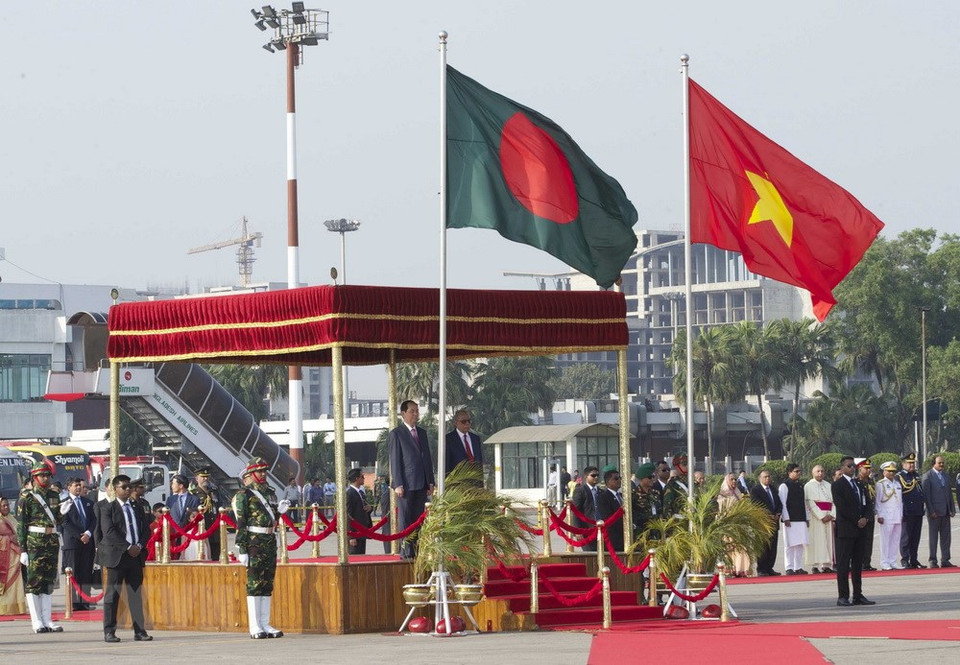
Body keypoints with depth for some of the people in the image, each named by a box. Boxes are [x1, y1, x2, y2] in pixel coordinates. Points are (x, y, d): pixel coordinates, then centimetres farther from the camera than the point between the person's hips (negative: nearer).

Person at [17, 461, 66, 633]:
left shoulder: (54, 496, 14)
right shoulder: (26, 497, -3)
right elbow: (20, 524, -6)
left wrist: (62, 512, -3)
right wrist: (22, 549, -12)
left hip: (52, 542, 6)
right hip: (34, 543, -6)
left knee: (49, 581, 7)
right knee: (33, 581, -5)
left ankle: (47, 620, 11)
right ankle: (37, 621, -3)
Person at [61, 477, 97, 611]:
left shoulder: (89, 503, 17)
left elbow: (94, 520, 12)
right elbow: (66, 523, -6)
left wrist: (88, 534, -6)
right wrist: (80, 536, -12)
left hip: (88, 541, 4)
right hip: (72, 542, -4)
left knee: (87, 573, 1)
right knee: (73, 574, -5)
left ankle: (84, 602, 3)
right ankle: (74, 602, -5)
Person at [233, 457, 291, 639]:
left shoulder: (270, 493, 16)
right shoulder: (244, 495, -6)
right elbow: (240, 524, -11)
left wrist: (279, 511, 2)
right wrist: (242, 550, -15)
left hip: (270, 542, 7)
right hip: (254, 542, -7)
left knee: (267, 584, 9)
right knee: (254, 583, -5)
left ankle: (265, 624, 15)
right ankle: (254, 627, -3)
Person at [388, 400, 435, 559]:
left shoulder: (422, 433, 17)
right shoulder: (396, 434, -2)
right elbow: (395, 460, -6)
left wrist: (430, 482, 12)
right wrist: (398, 484, -13)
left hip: (421, 484, 6)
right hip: (406, 484, -6)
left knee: (418, 518, 6)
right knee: (405, 518, -4)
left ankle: (416, 549, 9)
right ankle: (406, 550, -4)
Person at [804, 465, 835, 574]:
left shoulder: (828, 486, 15)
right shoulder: (809, 486, 0)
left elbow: (834, 502, 9)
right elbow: (811, 503, -9)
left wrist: (832, 515, -7)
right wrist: (821, 516, -15)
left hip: (828, 517, 5)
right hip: (815, 517, -5)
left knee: (828, 540, 2)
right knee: (817, 539, -8)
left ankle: (826, 565, 2)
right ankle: (815, 565, -8)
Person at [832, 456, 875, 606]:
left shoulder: (860, 485, 18)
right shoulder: (838, 485, -3)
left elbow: (868, 504, 16)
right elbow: (841, 507, -12)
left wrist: (865, 518, -4)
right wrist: (857, 521, -13)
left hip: (860, 529, 7)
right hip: (846, 529, -7)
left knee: (858, 564, 7)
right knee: (844, 564, -6)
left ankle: (858, 595, 9)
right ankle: (843, 596, -6)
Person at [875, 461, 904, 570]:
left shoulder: (898, 484, 17)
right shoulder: (880, 484, -2)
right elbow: (877, 501, -4)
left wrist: (901, 514, 13)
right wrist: (879, 515, -10)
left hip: (897, 516, 6)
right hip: (886, 516, -6)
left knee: (896, 539, 5)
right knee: (885, 539, -6)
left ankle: (893, 561, 10)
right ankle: (884, 563, -3)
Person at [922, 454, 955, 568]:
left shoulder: (945, 476, 15)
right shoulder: (928, 476, -4)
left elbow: (950, 493, 16)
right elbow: (926, 495, -9)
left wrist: (952, 509, 8)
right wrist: (931, 511, -14)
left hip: (945, 512, 6)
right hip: (934, 512, -6)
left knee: (945, 537, 6)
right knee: (933, 537, -2)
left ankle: (945, 560, 9)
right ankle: (933, 561, 2)